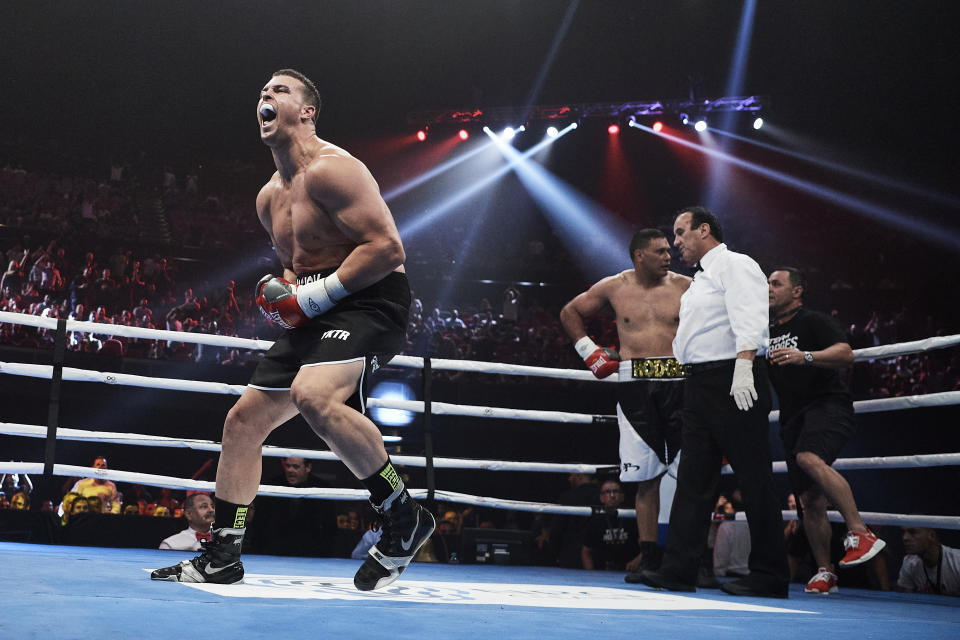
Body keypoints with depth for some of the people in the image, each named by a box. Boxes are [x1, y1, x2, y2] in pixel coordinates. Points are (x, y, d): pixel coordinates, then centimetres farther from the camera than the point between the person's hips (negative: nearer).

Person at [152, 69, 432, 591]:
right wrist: (280, 291, 6)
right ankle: (221, 557, 18)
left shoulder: (330, 169, -14)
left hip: (371, 300, -10)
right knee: (244, 419, 8)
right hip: (318, 314, 10)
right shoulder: (269, 198, 16)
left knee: (314, 395, -35)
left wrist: (314, 295, -20)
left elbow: (387, 247, -22)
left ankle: (404, 517, -19)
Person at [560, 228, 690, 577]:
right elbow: (570, 313, 20)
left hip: (679, 383, -1)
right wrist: (591, 352, 12)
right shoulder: (614, 287, 7)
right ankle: (649, 559, 11)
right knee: (646, 476, 4)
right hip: (635, 387, 1)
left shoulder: (685, 287, 4)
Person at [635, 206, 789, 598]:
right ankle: (679, 570, 7)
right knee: (693, 479, 6)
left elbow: (749, 322, -18)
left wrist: (743, 367, -29)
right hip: (700, 384, 10)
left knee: (753, 478, -5)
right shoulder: (700, 279, 24)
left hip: (732, 380, -10)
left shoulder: (736, 265, -4)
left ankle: (769, 577, 1)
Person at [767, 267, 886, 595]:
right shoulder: (768, 331, 20)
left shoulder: (813, 321, 0)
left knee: (809, 458, -35)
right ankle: (824, 572, 8)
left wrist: (805, 357, -29)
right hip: (794, 417, 7)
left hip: (828, 405, -7)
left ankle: (861, 533, -34)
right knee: (810, 500, 2)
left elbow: (845, 353, -16)